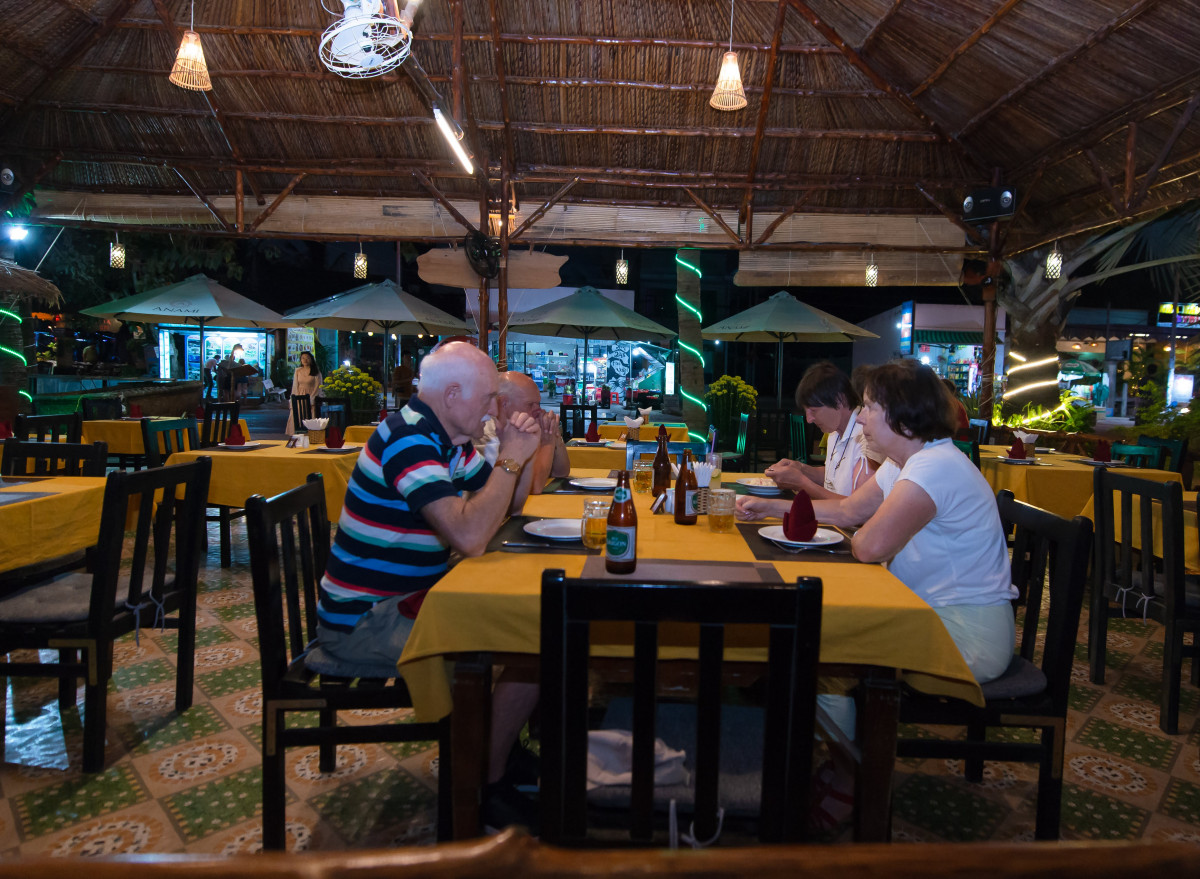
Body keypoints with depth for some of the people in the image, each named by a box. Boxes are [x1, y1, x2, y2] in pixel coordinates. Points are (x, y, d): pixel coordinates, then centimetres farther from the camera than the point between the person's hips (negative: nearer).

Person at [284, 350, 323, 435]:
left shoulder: (316, 372, 0)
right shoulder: (297, 371, 10)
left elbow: (318, 387, -4)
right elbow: (295, 386, 9)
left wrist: (310, 400, -10)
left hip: (311, 397, -3)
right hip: (299, 397, 3)